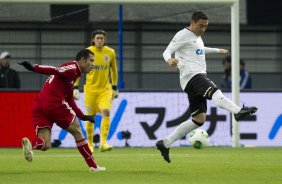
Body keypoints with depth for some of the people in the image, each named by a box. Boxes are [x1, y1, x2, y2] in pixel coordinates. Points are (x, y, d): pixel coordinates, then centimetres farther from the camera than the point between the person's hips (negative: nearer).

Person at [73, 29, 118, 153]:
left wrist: (114, 87, 16)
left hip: (105, 89, 1)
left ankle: (103, 143, -22)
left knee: (106, 112, -21)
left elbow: (113, 69, 15)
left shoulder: (110, 52, 0)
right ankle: (89, 144, 22)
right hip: (90, 89, -1)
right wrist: (75, 87, -3)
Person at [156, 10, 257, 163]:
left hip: (199, 78, 10)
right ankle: (238, 112, -62)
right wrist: (170, 60, -35)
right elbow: (167, 51, -13)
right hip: (191, 76, -10)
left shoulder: (197, 37, 25)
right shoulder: (183, 35, -3)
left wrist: (217, 50, 56)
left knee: (199, 119, 5)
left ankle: (165, 144, 9)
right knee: (214, 92, -35)